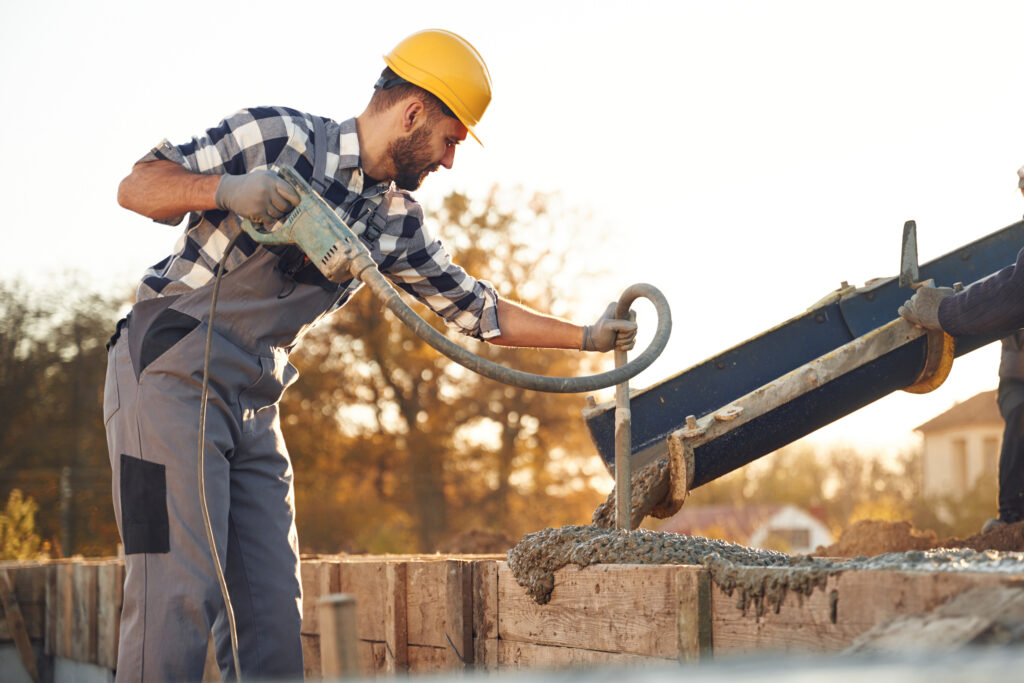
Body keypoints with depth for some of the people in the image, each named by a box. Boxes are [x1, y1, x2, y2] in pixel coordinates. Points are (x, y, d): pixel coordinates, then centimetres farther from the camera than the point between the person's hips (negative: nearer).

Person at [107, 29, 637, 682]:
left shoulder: (396, 221, 12)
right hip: (169, 375, -7)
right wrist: (227, 190, -25)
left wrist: (585, 336, 20)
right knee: (179, 597, -15)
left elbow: (475, 307, 21)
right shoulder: (278, 135, -8)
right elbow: (137, 186, -8)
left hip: (254, 406, 7)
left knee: (272, 612, 1)